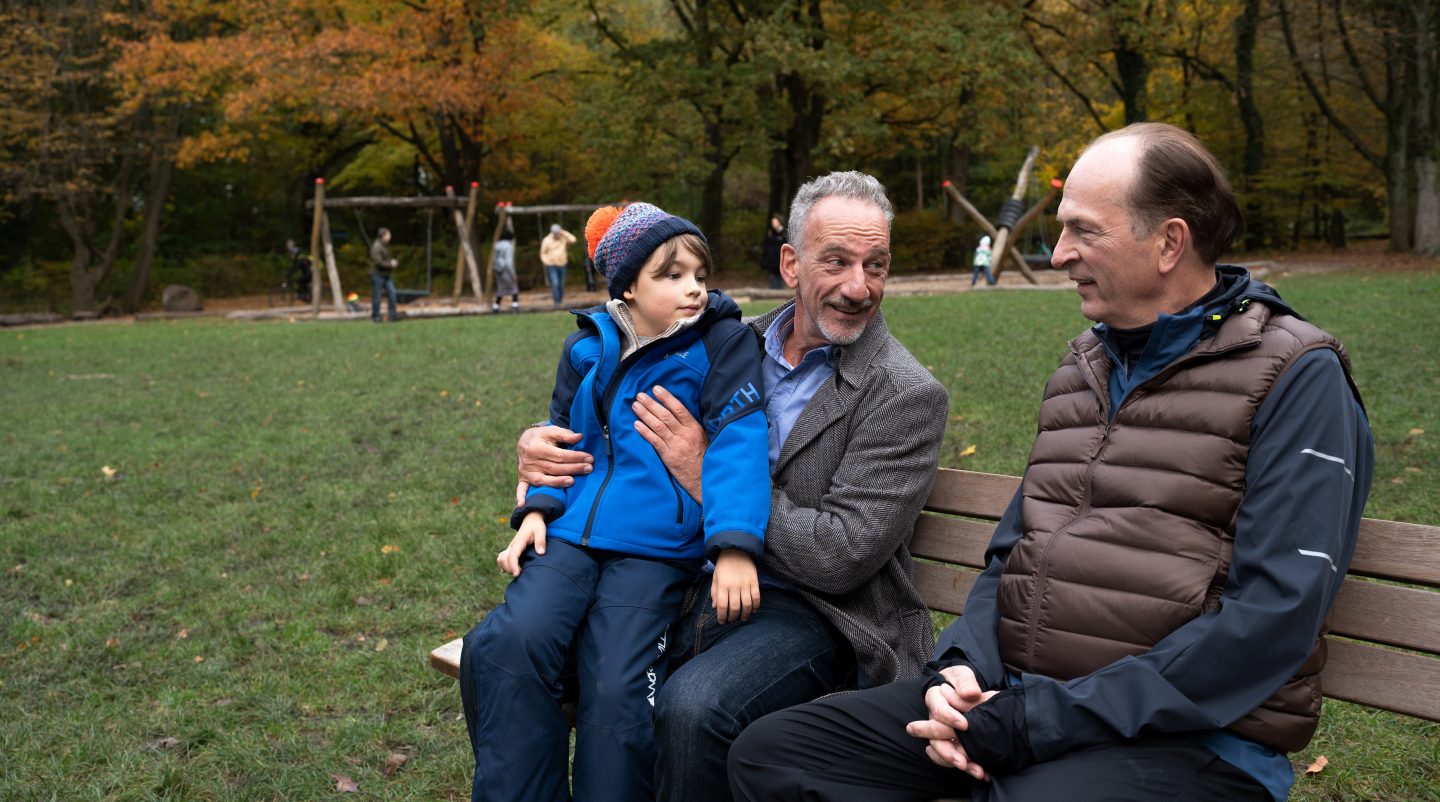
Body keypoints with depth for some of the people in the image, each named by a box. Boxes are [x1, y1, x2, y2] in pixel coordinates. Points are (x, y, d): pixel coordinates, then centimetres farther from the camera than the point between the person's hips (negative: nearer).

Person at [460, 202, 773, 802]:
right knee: (508, 645, -20)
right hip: (570, 536, 4)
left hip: (654, 549, -3)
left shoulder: (722, 343, -2)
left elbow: (738, 443, -13)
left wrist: (735, 547, -25)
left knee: (616, 690, -21)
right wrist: (536, 510, 4)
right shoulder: (586, 347, 12)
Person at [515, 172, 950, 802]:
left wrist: (710, 479, -15)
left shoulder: (907, 395, -11)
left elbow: (841, 556, -17)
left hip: (815, 613, -5)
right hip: (704, 584, 6)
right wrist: (543, 442, -4)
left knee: (692, 707, -35)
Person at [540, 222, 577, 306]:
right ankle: (556, 302, -17)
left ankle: (560, 301, 16)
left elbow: (573, 240, -13)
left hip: (562, 265, 4)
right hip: (552, 266, -4)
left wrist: (564, 233, -13)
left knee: (561, 285, 7)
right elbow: (543, 253, 0)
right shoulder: (547, 240, -6)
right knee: (555, 284, -16)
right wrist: (546, 262, -15)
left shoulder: (563, 238, 2)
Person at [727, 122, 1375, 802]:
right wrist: (963, 667, 0)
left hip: (1186, 735, -7)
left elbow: (1271, 616, -17)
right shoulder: (1086, 366, 18)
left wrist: (1038, 722, -19)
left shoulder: (1297, 380, -6)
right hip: (1011, 696, 7)